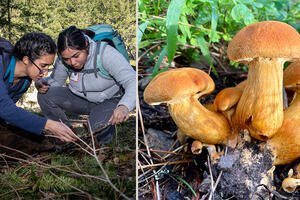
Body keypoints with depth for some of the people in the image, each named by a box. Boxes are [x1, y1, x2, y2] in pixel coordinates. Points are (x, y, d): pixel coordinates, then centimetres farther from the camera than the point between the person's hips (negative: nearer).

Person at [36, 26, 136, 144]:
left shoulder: (106, 53, -29)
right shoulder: (63, 59, -14)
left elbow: (132, 81, -37)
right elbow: (55, 80, 5)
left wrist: (124, 107, -57)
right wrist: (42, 83, -21)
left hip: (110, 100, -5)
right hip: (81, 98, 5)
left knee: (99, 129, -34)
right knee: (45, 95, -15)